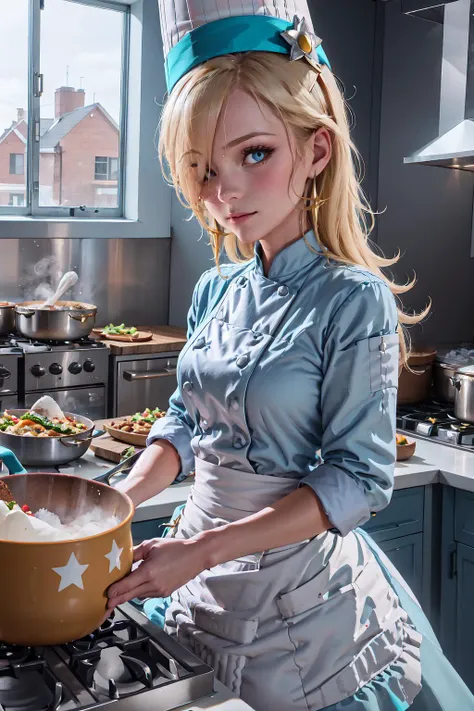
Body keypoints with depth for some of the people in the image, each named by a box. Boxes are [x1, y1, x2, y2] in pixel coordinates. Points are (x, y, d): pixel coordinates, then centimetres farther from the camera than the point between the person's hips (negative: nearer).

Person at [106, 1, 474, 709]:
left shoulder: (354, 299, -18)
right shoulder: (215, 291, 0)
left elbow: (357, 479, -19)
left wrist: (201, 550, -23)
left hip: (298, 587, -5)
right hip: (196, 577, 5)